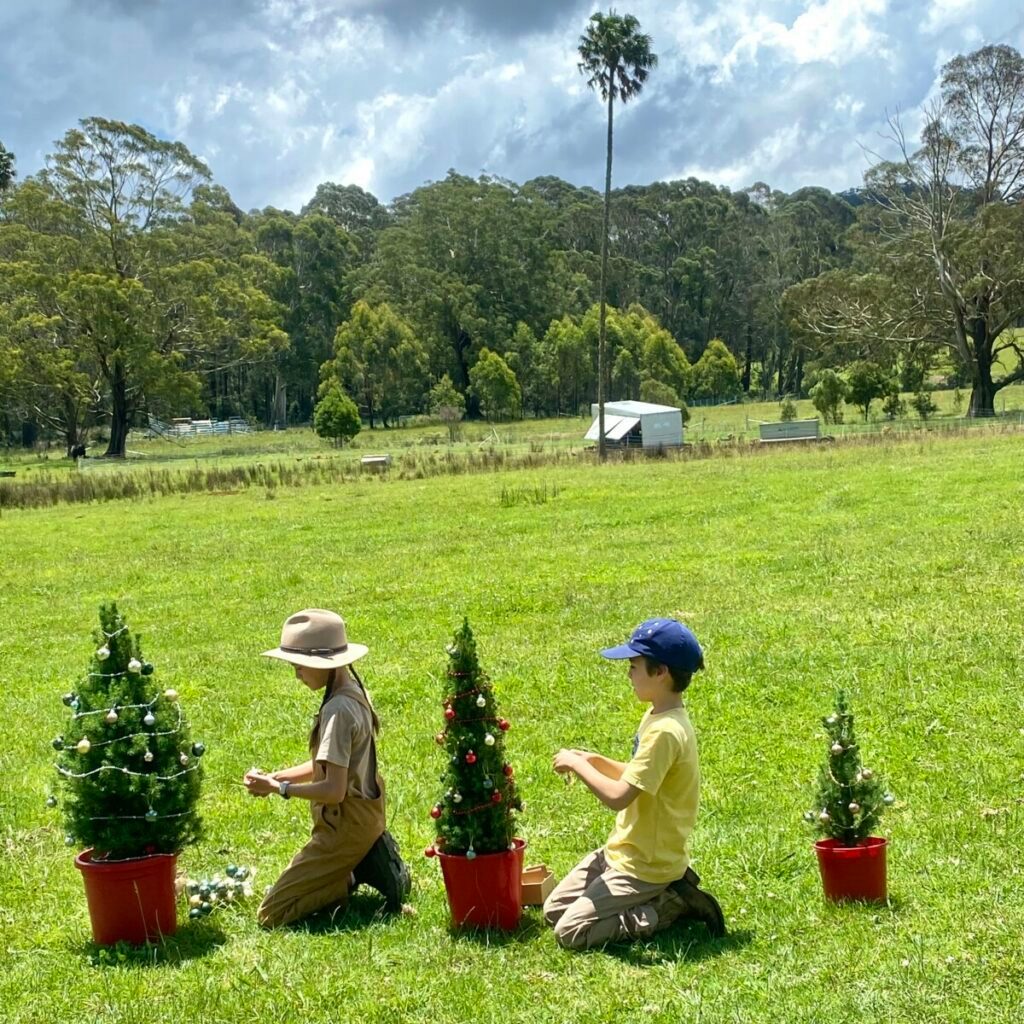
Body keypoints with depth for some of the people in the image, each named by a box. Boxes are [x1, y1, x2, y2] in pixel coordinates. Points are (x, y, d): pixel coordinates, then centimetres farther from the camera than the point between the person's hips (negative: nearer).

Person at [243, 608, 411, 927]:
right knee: (287, 888, 28)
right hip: (364, 815, 10)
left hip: (345, 828, -10)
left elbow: (334, 790, -26)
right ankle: (367, 863, 12)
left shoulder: (338, 710, -25)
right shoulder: (355, 691, 5)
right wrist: (276, 776, 3)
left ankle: (357, 872, -5)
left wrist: (277, 787, -17)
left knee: (272, 914, -5)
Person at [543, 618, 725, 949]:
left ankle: (672, 905, -3)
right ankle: (661, 895, 11)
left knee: (570, 932, -14)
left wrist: (577, 764, -17)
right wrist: (595, 760, 3)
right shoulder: (658, 717, 5)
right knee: (553, 910, 10)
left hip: (646, 865, -10)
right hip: (624, 850, 10)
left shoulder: (665, 731, -26)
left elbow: (618, 796, -30)